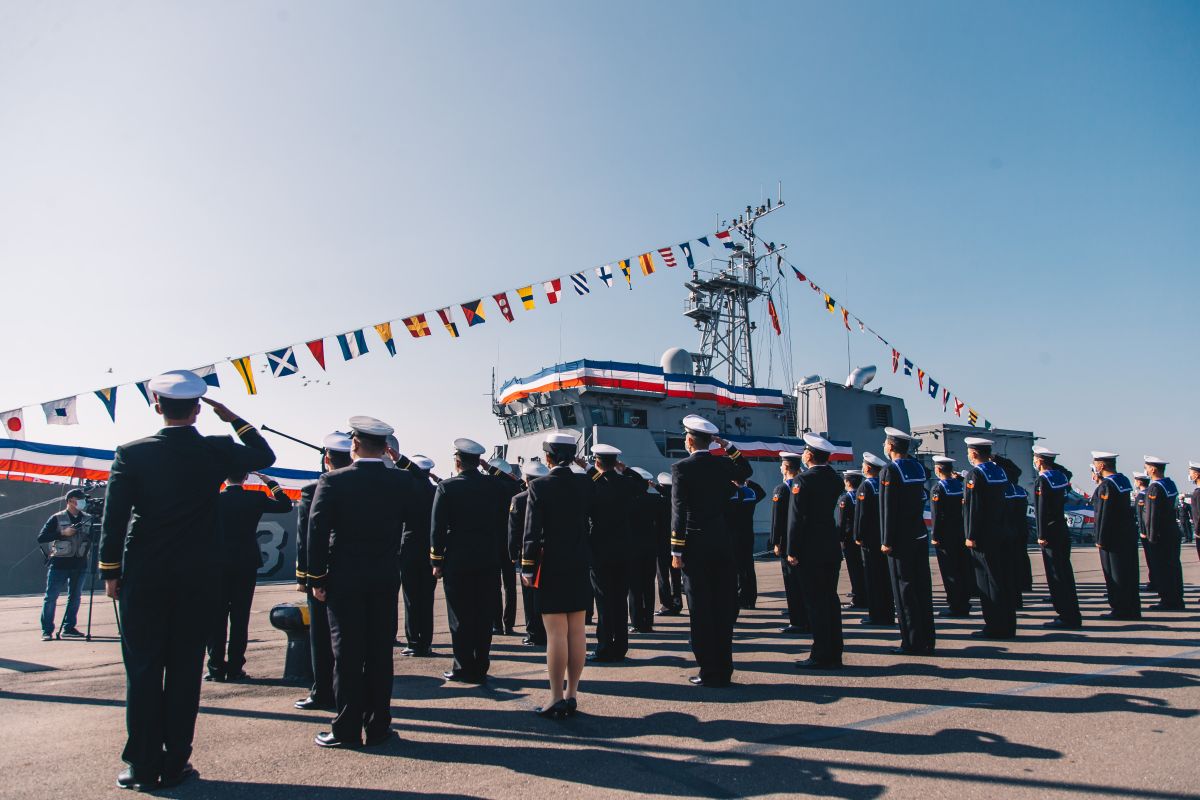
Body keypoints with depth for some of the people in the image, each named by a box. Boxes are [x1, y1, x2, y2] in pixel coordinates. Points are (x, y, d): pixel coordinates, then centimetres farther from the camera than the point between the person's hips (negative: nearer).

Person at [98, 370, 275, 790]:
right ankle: (174, 764, 14)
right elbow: (265, 456, 12)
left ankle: (144, 766, 13)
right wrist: (234, 419, 16)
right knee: (185, 666, 8)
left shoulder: (132, 453, -6)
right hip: (198, 575, 1)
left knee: (142, 666, 8)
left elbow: (114, 517, -5)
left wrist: (110, 573, 3)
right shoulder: (217, 451, -5)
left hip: (143, 574, 0)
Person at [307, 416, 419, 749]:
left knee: (347, 654, 5)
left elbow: (318, 532, -10)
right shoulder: (402, 481, -4)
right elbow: (414, 520, 8)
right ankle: (378, 727, 16)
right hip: (386, 579, 2)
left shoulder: (332, 482, -10)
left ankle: (347, 730, 12)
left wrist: (317, 578, -1)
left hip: (343, 580, -2)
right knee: (380, 652, 9)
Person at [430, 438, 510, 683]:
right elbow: (505, 522, 3)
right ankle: (481, 668, 17)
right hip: (489, 561, 3)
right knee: (484, 616, 10)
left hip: (457, 561, -3)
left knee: (460, 617, 6)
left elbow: (438, 528, -7)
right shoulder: (496, 485, 1)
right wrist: (502, 556, 11)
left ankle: (464, 669, 11)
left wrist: (437, 561, 0)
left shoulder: (447, 487, -8)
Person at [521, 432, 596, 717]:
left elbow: (532, 530, -11)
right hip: (580, 565, 4)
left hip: (550, 565, -4)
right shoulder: (587, 484, 2)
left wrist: (527, 568, -7)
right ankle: (571, 694, 18)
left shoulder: (539, 486, -10)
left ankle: (557, 698, 4)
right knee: (577, 629, 9)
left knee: (556, 632, -1)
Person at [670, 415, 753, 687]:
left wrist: (676, 551, -7)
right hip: (723, 545, 5)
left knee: (700, 611, 2)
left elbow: (679, 512, -12)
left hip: (695, 546, -4)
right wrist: (728, 446, 19)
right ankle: (723, 671, 18)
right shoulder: (723, 464, 4)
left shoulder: (681, 468, -9)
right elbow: (746, 470, 28)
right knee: (724, 608, 10)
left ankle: (709, 673, 6)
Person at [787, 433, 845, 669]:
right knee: (830, 599, 11)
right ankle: (834, 655, 16)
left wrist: (792, 551, -11)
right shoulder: (835, 479, 8)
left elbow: (796, 517, -15)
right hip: (833, 549, 7)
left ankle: (821, 656, 1)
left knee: (814, 601, -2)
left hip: (810, 551, -7)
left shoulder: (803, 480, -12)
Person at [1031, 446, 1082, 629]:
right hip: (1063, 532, 9)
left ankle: (1067, 617, -2)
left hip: (1051, 535, -9)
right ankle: (1072, 615, 19)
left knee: (1056, 575, -4)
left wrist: (1042, 535, -16)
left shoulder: (1042, 479, -15)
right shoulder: (1061, 475, 8)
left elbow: (1042, 510, -18)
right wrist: (1052, 463, 22)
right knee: (1065, 573, 13)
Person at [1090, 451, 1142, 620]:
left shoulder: (1106, 485, -17)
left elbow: (1104, 514, -19)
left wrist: (1100, 539, -15)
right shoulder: (1123, 479, 10)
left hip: (1113, 537, -9)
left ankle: (1120, 610, 5)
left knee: (1115, 575, 0)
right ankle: (1133, 610, 21)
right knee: (1129, 573, 13)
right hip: (1129, 535, 9)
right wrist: (1100, 483, 9)